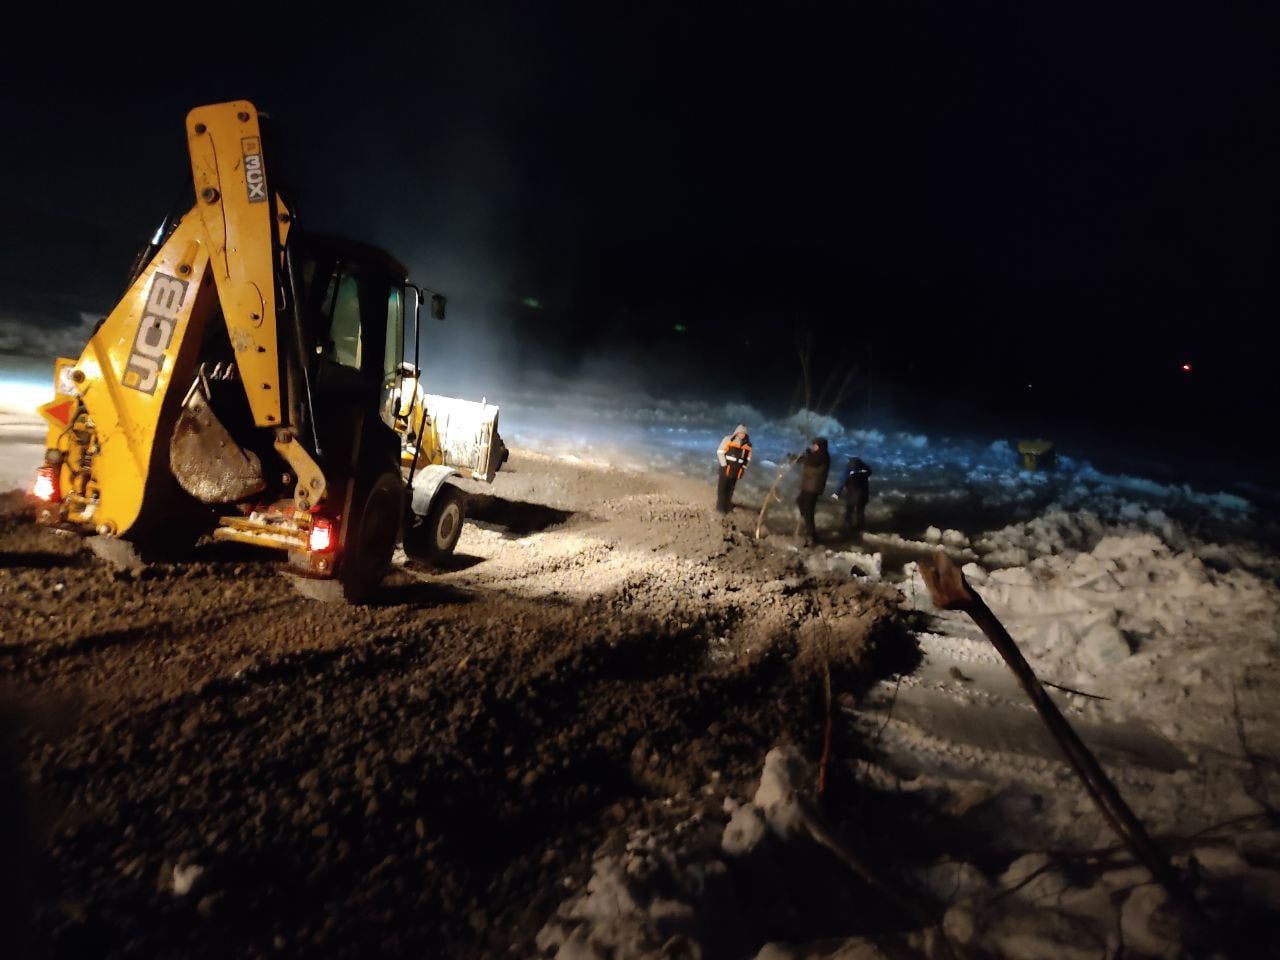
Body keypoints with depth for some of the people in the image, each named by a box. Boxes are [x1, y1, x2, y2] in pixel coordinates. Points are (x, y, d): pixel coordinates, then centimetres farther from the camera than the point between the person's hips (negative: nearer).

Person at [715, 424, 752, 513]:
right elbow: (720, 452, -10)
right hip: (726, 468, -4)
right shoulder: (728, 439, -10)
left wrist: (743, 469, 5)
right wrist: (724, 465, -13)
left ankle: (728, 505, 24)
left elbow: (748, 457, 13)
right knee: (722, 487, 0)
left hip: (737, 470, 4)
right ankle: (721, 506, 9)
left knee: (731, 488, 13)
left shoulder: (748, 444, 4)